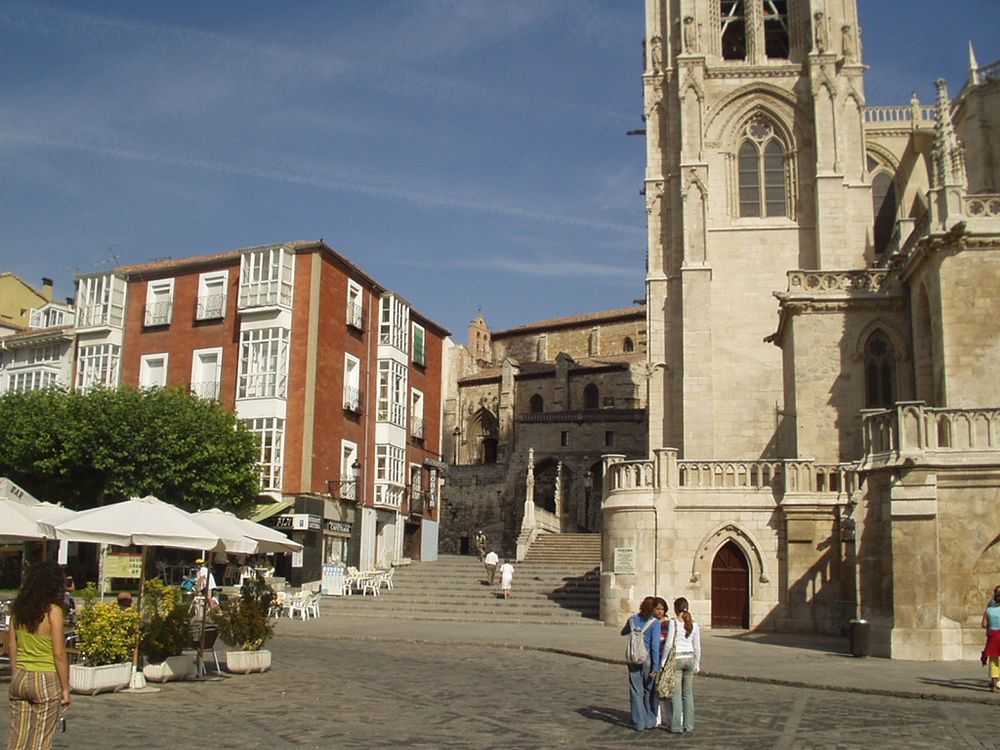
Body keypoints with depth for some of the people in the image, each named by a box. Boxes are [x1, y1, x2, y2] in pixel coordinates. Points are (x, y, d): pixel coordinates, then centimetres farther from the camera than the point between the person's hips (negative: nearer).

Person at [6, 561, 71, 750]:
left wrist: (15, 675, 18)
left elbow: (11, 646, 9)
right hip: (45, 680, -5)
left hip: (19, 679, 5)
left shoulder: (20, 608, 3)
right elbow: (59, 653, -14)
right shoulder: (53, 611, -13)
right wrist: (65, 688, -7)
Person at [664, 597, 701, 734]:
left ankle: (677, 725, 2)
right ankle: (688, 725, 14)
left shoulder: (674, 623, -10)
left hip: (676, 659, -4)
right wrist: (697, 665, 16)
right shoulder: (694, 624, 3)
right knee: (688, 694, 11)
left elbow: (668, 644, -12)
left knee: (676, 693, 1)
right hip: (689, 659, 4)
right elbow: (697, 647, 7)